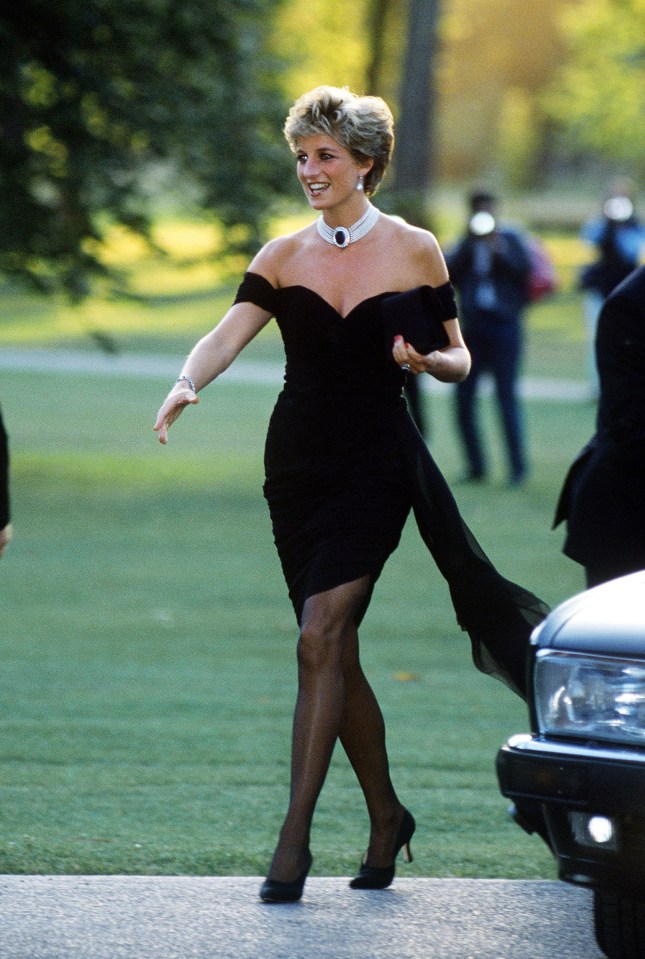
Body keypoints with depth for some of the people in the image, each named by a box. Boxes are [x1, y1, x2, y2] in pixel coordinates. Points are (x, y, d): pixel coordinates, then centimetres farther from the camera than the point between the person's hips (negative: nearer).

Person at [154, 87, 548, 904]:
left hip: (377, 463, -4)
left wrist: (425, 360, -17)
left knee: (320, 636, -16)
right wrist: (186, 386, -27)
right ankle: (386, 817, 24)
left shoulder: (414, 251, 1)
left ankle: (295, 837, -15)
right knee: (338, 652, 6)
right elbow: (229, 335, -7)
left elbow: (458, 361, 6)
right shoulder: (283, 257, 7)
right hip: (298, 464, 4)